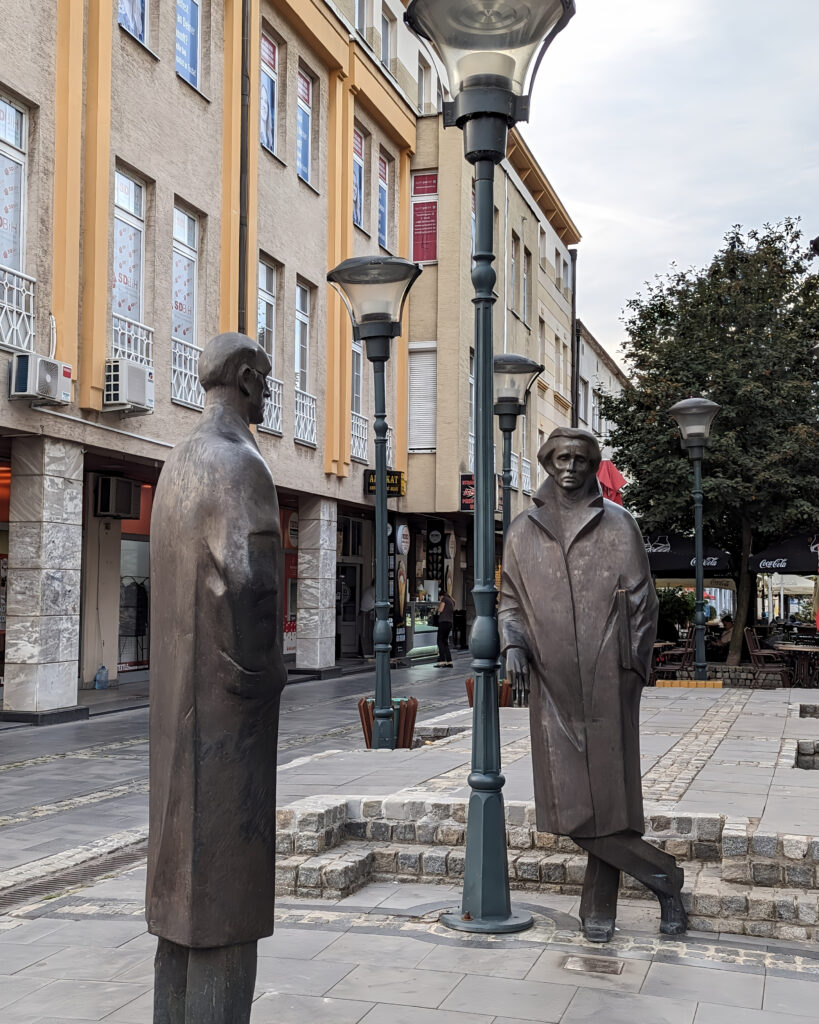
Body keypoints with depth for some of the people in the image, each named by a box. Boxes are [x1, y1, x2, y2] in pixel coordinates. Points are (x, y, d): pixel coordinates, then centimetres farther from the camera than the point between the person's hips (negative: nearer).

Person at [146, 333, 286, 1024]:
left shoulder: (177, 466, 15)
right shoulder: (241, 464, -17)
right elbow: (247, 581, -30)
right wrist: (261, 674, -14)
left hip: (181, 701, 10)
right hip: (230, 707, -10)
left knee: (187, 870, 15)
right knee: (228, 872, -4)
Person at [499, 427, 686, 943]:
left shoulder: (618, 524, 6)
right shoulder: (523, 531, 13)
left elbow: (643, 600, 6)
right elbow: (510, 598, 18)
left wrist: (632, 672, 0)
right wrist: (513, 643, -2)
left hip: (606, 683, -2)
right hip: (552, 685, 2)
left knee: (606, 789, -3)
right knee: (570, 799, -3)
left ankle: (599, 910, 12)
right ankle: (662, 875, 13)